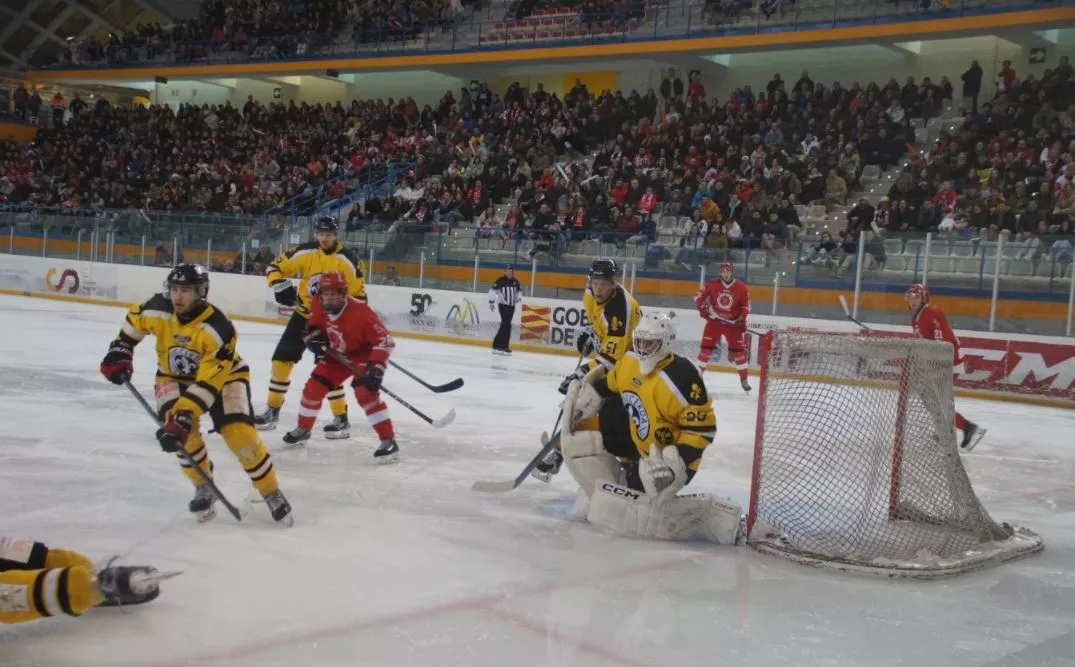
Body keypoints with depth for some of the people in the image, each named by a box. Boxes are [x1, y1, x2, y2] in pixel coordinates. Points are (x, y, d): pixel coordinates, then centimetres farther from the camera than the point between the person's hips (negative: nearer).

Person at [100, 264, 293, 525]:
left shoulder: (218, 328, -34)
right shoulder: (158, 309, -20)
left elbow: (209, 382, -37)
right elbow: (134, 319, 6)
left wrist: (184, 416, -43)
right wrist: (120, 351, -2)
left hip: (222, 375, -3)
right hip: (174, 377, 4)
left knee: (239, 433, -21)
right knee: (182, 432, -23)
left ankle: (271, 493, -1)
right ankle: (204, 487, 3)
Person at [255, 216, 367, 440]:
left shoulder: (349, 261, -12)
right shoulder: (304, 253, -6)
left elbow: (358, 295, -7)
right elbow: (276, 267, 3)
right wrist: (280, 286, -16)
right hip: (303, 315, 4)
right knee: (281, 360, 4)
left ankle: (341, 419, -3)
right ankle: (272, 411, 19)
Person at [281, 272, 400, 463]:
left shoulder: (360, 311, -34)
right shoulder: (320, 307, -14)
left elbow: (384, 340, -33)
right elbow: (314, 324, 10)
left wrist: (376, 368, -40)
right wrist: (314, 336, -13)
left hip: (363, 354, -7)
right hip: (337, 355, 7)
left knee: (365, 392, -26)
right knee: (313, 387, 4)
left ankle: (389, 440, -24)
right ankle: (303, 429, 30)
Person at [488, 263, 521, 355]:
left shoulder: (515, 281, 9)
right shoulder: (500, 281, -9)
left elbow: (519, 290, 22)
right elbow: (492, 290, -9)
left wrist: (518, 297, 2)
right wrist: (491, 302, -12)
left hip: (512, 306, 6)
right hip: (503, 305, -6)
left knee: (505, 325, 7)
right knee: (506, 325, -14)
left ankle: (498, 345, 15)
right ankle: (501, 346, -12)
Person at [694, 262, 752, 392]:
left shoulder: (741, 287, -8)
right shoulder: (712, 284, -9)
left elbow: (746, 305, 0)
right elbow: (699, 296, 0)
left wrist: (742, 319, -10)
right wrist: (703, 309, -11)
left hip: (733, 322, 0)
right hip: (714, 320, 0)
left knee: (738, 350, -1)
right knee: (706, 347, -3)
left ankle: (744, 379, 7)